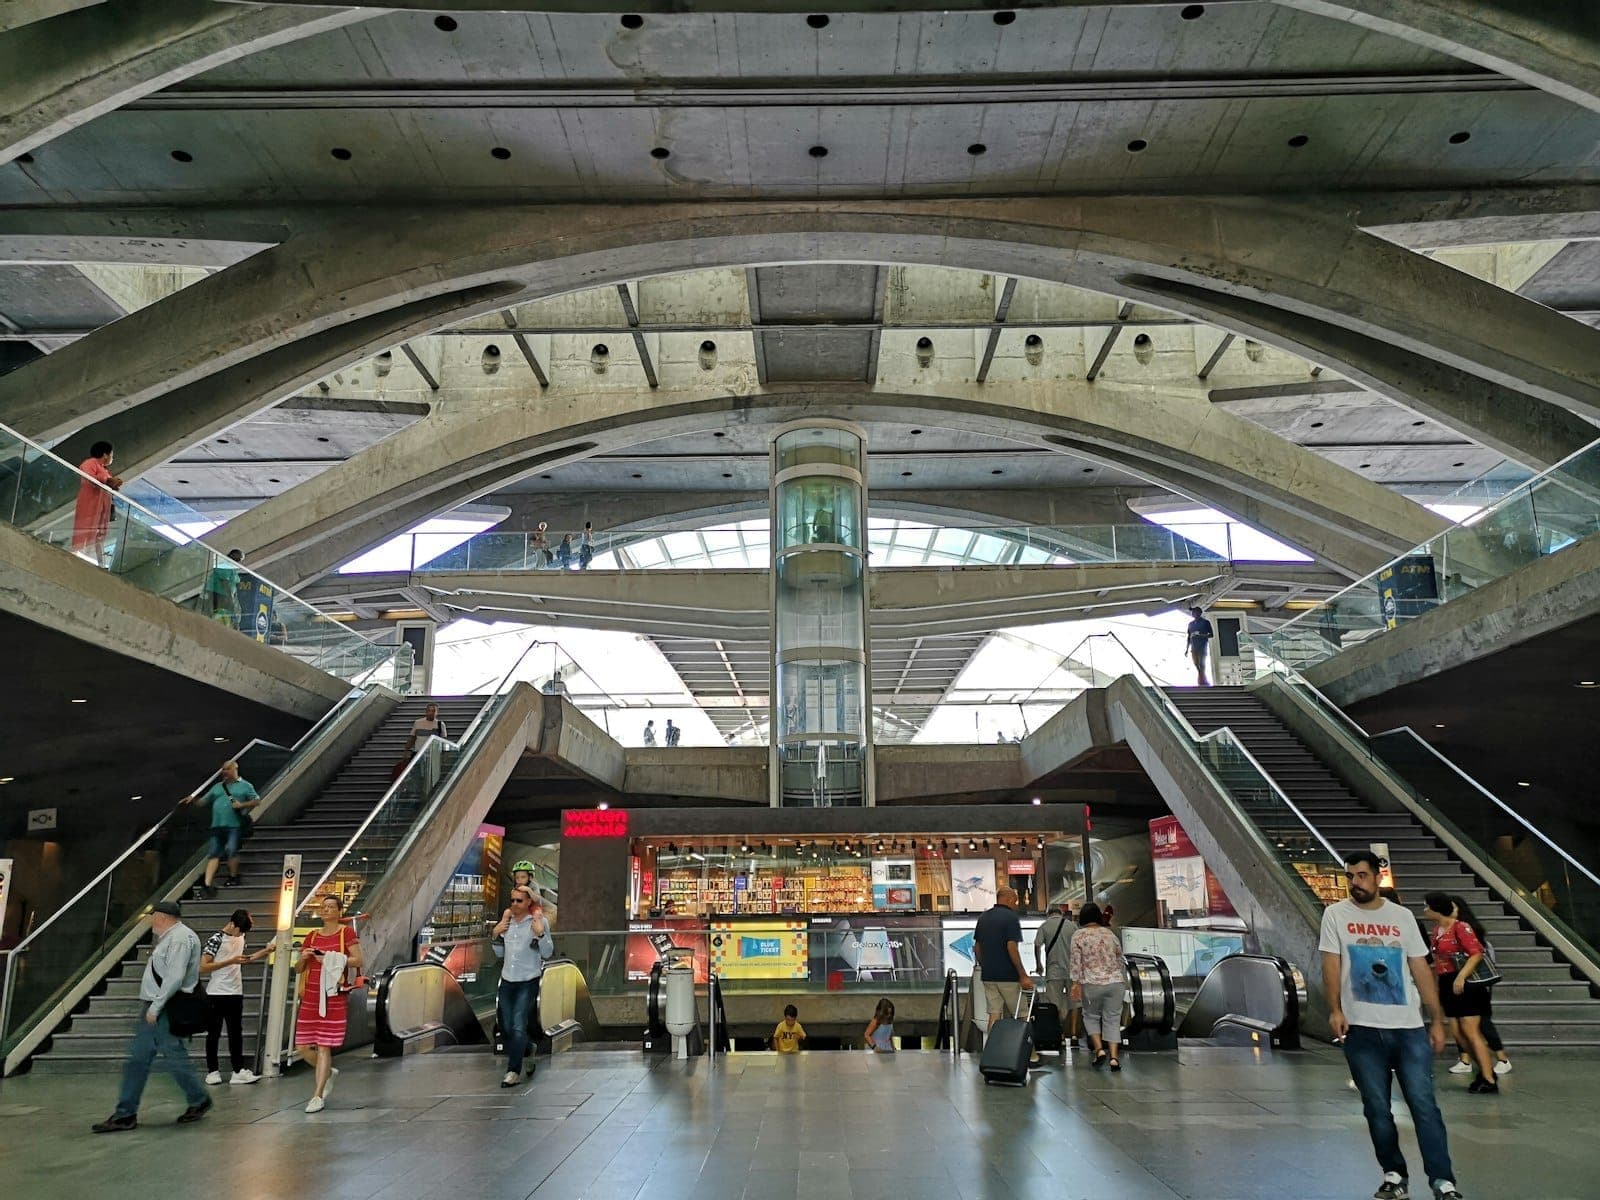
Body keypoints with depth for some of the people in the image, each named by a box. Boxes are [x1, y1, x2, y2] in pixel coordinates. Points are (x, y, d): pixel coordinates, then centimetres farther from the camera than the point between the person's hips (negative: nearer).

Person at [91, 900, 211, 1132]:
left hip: (168, 1009, -10)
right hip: (155, 1008, 10)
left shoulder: (180, 938, -16)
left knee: (175, 1057, -2)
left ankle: (199, 1101, 16)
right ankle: (125, 1115, 12)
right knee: (137, 1059, 7)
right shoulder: (168, 938, 18)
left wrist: (156, 1006, -21)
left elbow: (175, 977, -24)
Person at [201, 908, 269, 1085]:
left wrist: (264, 952, 8)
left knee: (236, 1033, 6)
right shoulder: (216, 939, -13)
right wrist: (231, 961, -24)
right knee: (214, 1034, 6)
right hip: (217, 994, -6)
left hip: (236, 993, 6)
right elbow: (203, 967, -19)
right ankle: (212, 1071, 16)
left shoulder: (240, 937, 8)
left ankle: (239, 1071, 9)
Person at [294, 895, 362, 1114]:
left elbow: (358, 960, -7)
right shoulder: (312, 937, 14)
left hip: (333, 997, -5)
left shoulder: (346, 932, 1)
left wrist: (332, 959, -16)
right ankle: (329, 1072, 30)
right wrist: (303, 957, -4)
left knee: (324, 1046, -6)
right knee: (302, 1047, 5)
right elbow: (298, 969, 17)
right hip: (310, 997, 5)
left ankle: (318, 1096, 1)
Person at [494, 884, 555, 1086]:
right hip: (507, 980, 5)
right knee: (507, 1028, 12)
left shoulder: (538, 921, -9)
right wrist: (496, 933, -3)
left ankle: (514, 1072, -4)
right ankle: (527, 1054, 37)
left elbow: (547, 954, -9)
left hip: (527, 982, -5)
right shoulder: (507, 920, 4)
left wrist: (541, 934, -25)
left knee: (518, 1028, -11)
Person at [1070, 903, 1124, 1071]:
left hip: (1092, 984, -2)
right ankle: (1114, 1057, -2)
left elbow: (1075, 961, -6)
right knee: (1112, 1020, 6)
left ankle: (1099, 1049, 0)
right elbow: (1119, 958, 18)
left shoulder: (1078, 935, -1)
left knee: (1091, 1016, 16)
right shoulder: (1110, 934, 10)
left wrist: (1076, 983, -2)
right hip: (1115, 982, 2)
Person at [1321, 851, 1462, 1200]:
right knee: (1377, 1108, 5)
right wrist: (1335, 1010, -14)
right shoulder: (1336, 914, 3)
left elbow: (1421, 970, 9)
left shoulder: (1402, 917, 9)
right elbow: (1331, 965, -3)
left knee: (1424, 1104, -3)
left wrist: (1437, 1020, 5)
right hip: (1362, 1029, -1)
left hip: (1409, 1027, 1)